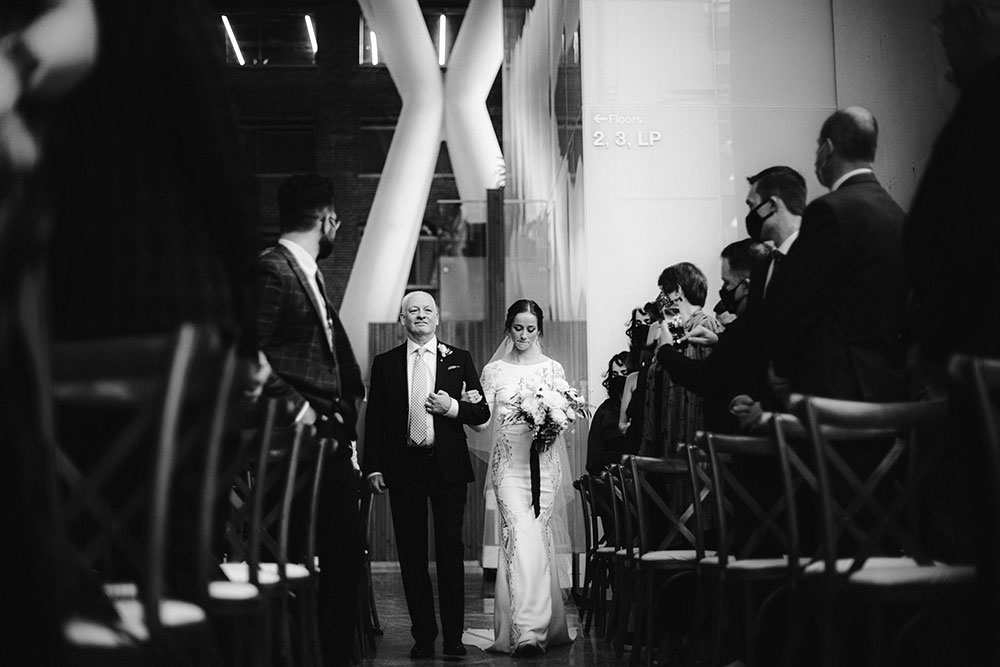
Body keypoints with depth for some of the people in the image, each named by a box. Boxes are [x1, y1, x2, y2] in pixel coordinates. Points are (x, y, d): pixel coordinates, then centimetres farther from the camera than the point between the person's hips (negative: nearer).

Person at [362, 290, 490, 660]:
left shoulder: (459, 360, 8)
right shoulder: (384, 363, 9)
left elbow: (482, 412, 7)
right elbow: (374, 419, 6)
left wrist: (453, 407, -13)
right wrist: (373, 467, -1)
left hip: (448, 466, -1)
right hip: (404, 466, 1)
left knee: (451, 550, 0)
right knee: (411, 553, 3)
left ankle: (454, 636, 5)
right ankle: (423, 635, 10)